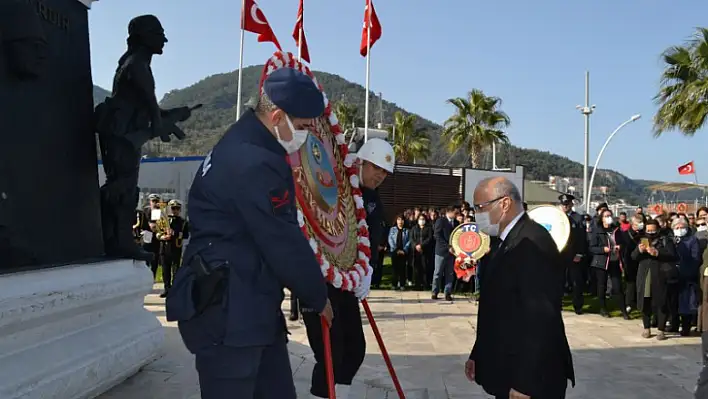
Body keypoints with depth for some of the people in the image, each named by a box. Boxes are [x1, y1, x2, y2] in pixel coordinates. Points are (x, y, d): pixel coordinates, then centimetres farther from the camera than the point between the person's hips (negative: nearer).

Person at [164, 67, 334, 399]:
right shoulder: (253, 163, -22)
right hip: (227, 316, -11)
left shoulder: (244, 147, 13)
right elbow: (284, 244, -18)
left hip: (252, 309, 11)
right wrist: (319, 297, -3)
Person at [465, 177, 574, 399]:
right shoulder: (511, 241, 12)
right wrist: (478, 355, 14)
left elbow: (540, 319, -25)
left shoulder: (532, 242, -20)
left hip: (531, 379, -9)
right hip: (510, 372, 9)